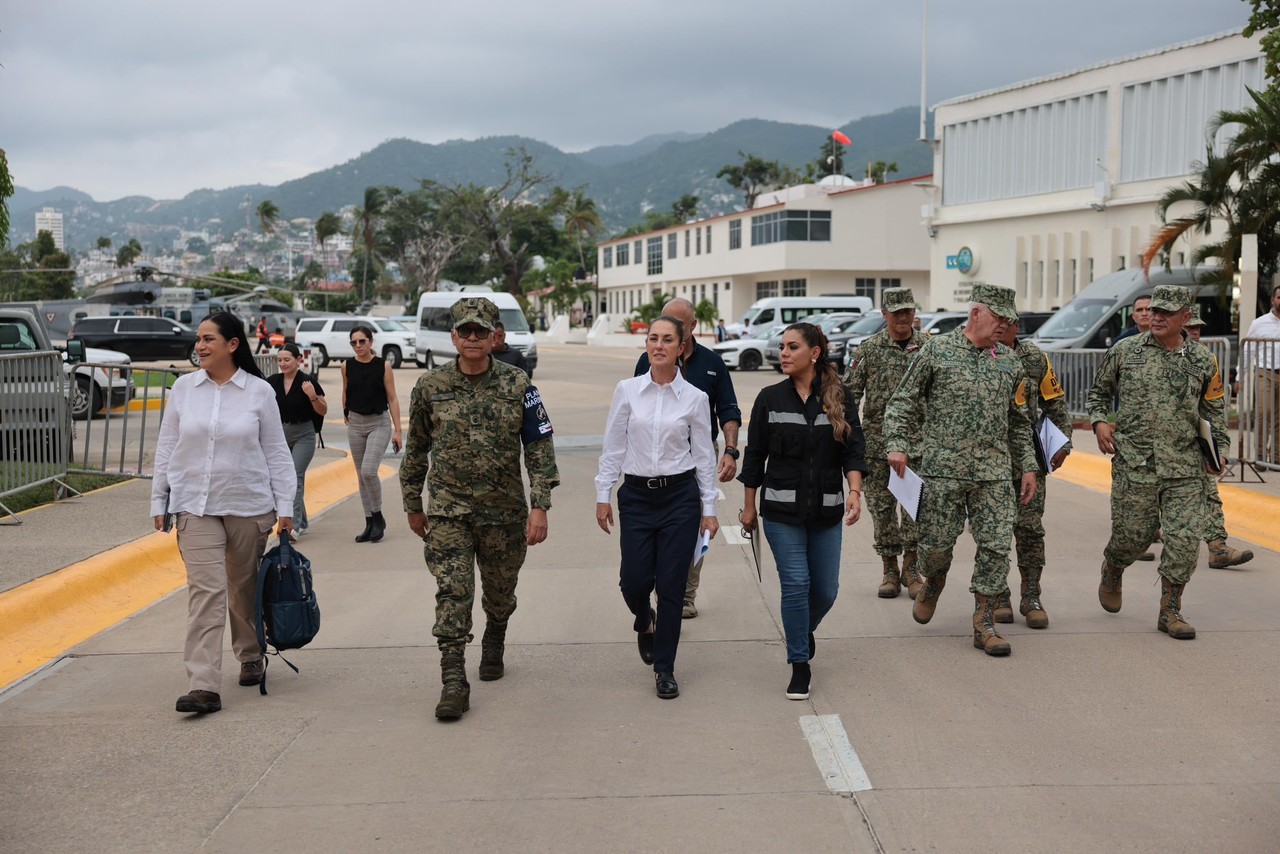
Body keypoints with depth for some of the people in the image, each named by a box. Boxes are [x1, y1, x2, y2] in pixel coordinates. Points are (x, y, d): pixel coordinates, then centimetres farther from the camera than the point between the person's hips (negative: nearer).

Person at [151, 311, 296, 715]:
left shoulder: (259, 392, -2)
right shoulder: (184, 387, 3)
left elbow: (276, 452, 1)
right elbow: (166, 448, 8)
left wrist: (285, 506, -2)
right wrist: (159, 501, 7)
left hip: (249, 506, 0)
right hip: (195, 506, 1)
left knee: (245, 588, 13)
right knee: (205, 590, -10)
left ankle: (251, 657, 36)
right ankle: (203, 686, -14)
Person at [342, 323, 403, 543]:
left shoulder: (383, 366, -7)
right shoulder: (347, 366, 1)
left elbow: (392, 399, -6)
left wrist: (397, 430, -8)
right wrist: (345, 414, 23)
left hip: (379, 423, -4)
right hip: (355, 424, 4)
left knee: (369, 471, -18)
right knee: (361, 475, 7)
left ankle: (378, 517, 0)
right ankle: (369, 523, 16)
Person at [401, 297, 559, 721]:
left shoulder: (518, 386, -4)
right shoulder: (430, 387, -1)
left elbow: (540, 448, -4)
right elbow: (416, 450, 10)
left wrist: (540, 507, -11)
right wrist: (413, 505, 14)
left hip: (505, 511, 1)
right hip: (448, 511, -1)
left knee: (500, 592, 16)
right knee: (452, 594, -11)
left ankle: (494, 644, 45)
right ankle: (454, 682, -8)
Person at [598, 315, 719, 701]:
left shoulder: (695, 398, -1)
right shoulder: (627, 391, 0)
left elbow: (704, 456, 3)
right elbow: (613, 447, 4)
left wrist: (709, 507, 2)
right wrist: (603, 495, 1)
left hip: (680, 495, -1)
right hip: (636, 495, 1)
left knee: (671, 586, 0)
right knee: (634, 581, 1)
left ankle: (664, 668, 15)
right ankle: (645, 620, 38)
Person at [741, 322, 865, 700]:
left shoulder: (841, 398, 1)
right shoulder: (770, 398, 1)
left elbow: (854, 449, -5)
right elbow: (754, 454, 5)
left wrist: (854, 491, -22)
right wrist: (748, 506, 5)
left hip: (826, 511, 1)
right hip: (781, 510, -1)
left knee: (826, 588, 8)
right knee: (795, 583, -6)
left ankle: (803, 630, 40)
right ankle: (800, 665, 7)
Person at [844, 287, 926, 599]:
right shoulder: (869, 349, 1)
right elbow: (849, 392, 1)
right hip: (878, 438, 0)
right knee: (881, 504, 5)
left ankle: (910, 568, 9)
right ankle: (890, 570, 15)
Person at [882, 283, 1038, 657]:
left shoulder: (1009, 361, 11)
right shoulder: (937, 350, -2)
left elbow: (1018, 422, 18)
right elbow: (903, 401, 1)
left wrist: (1028, 466, 16)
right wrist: (898, 444, -12)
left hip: (994, 473, 3)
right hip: (943, 469, -3)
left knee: (996, 545, -2)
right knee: (937, 541, 4)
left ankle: (984, 624, 7)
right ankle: (933, 582, 38)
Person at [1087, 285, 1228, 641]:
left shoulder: (1202, 360, 7)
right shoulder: (1125, 351, 2)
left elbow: (1213, 410, 18)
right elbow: (1098, 391, 15)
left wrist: (1219, 448, 10)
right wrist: (1098, 422, -2)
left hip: (1185, 468, 1)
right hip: (1134, 464, -1)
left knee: (1185, 538, -5)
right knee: (1132, 534, 5)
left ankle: (1170, 611, 9)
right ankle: (1111, 572, 39)